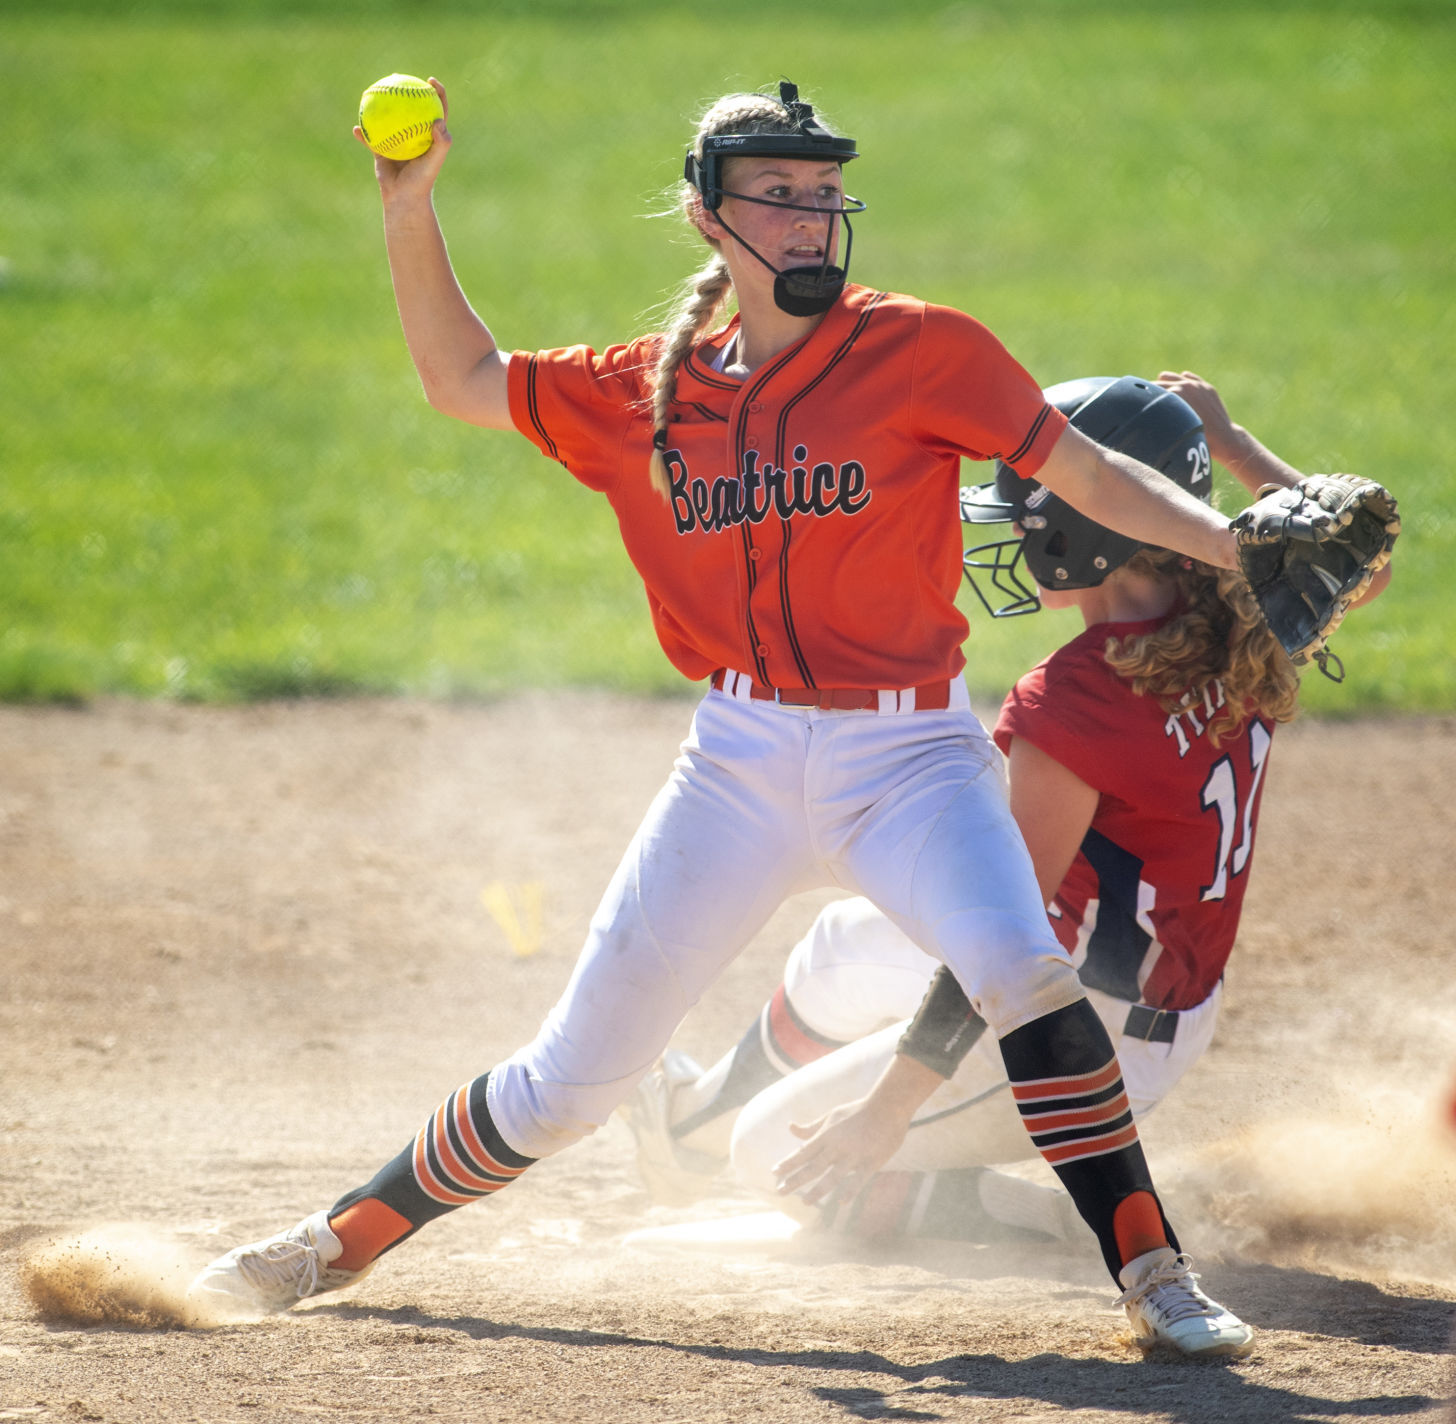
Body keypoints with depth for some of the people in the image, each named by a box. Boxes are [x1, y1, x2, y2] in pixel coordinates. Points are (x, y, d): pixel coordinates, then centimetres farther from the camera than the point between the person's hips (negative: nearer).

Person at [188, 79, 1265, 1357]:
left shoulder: (922, 352, -4)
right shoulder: (652, 393, 7)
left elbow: (1095, 478, -6)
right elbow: (462, 380, 18)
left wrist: (1241, 545, -19)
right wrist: (410, 207, 7)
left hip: (908, 757, -3)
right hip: (739, 762, 3)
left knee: (1019, 970, -31)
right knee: (574, 1075, 6)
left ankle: (1150, 1270, -20)